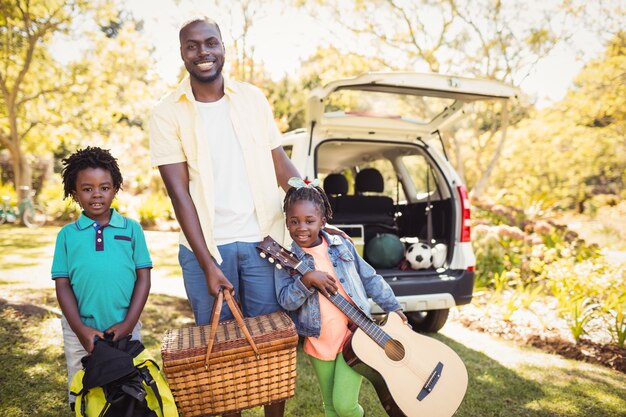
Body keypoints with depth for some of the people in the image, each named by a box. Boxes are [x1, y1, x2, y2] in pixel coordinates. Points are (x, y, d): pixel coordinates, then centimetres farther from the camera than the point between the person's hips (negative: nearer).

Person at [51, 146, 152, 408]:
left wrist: (128, 323, -9)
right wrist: (80, 329, -10)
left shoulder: (132, 229, -1)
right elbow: (62, 285, 0)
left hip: (125, 329, 0)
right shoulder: (67, 235, 1)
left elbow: (143, 278, -2)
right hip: (80, 332, 1)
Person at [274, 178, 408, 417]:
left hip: (354, 336, -1)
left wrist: (393, 307, 8)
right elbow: (286, 301, -15)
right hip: (319, 343, 1)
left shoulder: (342, 245, 0)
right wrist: (307, 279, -28)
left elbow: (370, 279, 8)